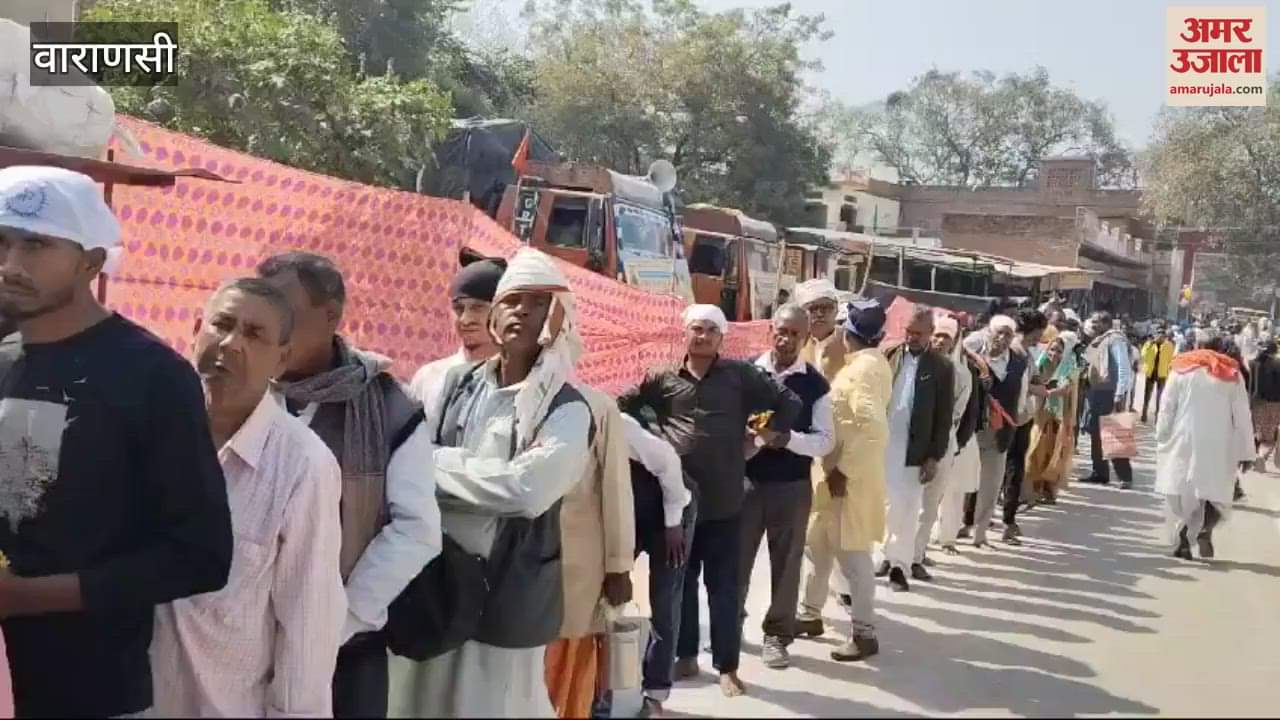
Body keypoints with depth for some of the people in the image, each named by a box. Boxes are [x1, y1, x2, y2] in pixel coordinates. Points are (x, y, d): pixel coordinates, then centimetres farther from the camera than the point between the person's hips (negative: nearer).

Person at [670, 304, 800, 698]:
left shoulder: (740, 375, -2)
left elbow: (788, 403, 2)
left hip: (723, 502, -2)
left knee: (723, 587, 5)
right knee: (681, 582, 14)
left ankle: (727, 667, 16)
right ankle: (686, 656, 29)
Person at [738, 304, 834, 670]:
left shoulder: (815, 383, -3)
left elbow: (826, 440, -5)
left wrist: (789, 438, -22)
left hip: (792, 486, 0)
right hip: (746, 480, 0)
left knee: (786, 561, 9)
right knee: (736, 555, 10)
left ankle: (777, 635, 24)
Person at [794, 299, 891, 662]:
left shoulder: (866, 367, -19)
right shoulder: (864, 362, 11)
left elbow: (873, 428, -27)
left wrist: (844, 470, -22)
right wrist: (834, 468, 13)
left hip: (851, 476, -10)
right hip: (835, 470, 10)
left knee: (852, 553, -1)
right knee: (816, 545, 18)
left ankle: (864, 633, 11)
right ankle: (810, 615, 32)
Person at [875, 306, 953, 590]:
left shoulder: (941, 367, -2)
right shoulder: (888, 356, 4)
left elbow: (943, 418, -3)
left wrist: (934, 457, -7)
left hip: (913, 452, -2)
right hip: (880, 445, 2)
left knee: (907, 510, 4)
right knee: (882, 505, 8)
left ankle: (900, 563, 14)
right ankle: (887, 555, 22)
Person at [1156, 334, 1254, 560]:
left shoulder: (1181, 370, 2)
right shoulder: (1232, 374, 1)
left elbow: (1167, 409, 0)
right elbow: (1242, 415, 0)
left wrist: (1161, 440, 7)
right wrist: (1246, 451, 4)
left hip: (1183, 443, 1)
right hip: (1219, 447, 0)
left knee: (1181, 494, 8)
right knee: (1216, 493, 9)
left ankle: (1182, 543, 5)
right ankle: (1205, 530, -15)